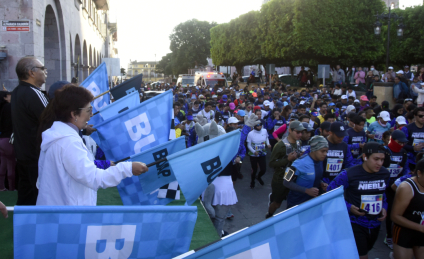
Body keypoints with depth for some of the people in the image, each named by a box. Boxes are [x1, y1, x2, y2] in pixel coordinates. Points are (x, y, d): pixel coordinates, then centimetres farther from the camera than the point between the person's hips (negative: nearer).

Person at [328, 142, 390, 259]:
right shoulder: (349, 174, -20)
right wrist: (348, 207, -17)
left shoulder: (385, 174, -4)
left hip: (375, 223, 6)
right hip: (355, 223, -6)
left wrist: (384, 207, -1)